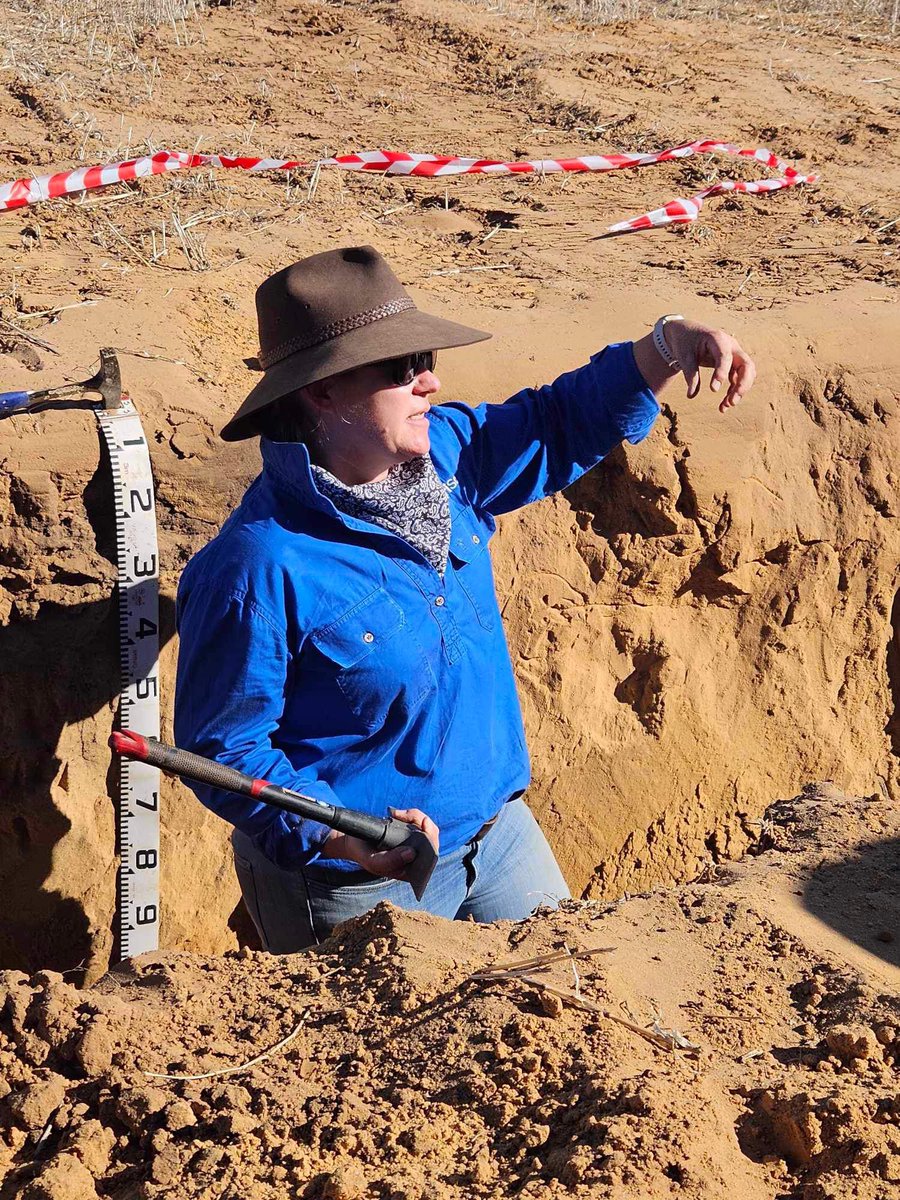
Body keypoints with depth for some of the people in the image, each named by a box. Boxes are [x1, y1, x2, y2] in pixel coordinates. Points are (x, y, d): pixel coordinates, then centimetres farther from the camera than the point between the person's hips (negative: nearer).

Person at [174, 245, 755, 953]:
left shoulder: (444, 452, -5)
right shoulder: (260, 567, -27)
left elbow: (562, 424, 11)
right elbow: (223, 747, -21)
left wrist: (667, 348, -5)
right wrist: (340, 836, -34)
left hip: (499, 831, 8)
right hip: (360, 885, -7)